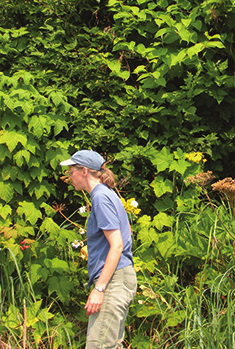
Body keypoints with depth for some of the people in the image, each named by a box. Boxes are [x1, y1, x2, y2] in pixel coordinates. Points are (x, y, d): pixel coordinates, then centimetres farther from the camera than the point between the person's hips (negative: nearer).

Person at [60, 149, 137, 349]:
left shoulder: (101, 197, -12)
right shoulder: (109, 195, 18)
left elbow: (117, 245, -19)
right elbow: (127, 232, 27)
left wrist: (99, 289, -22)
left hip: (113, 280, -10)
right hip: (124, 276, 10)